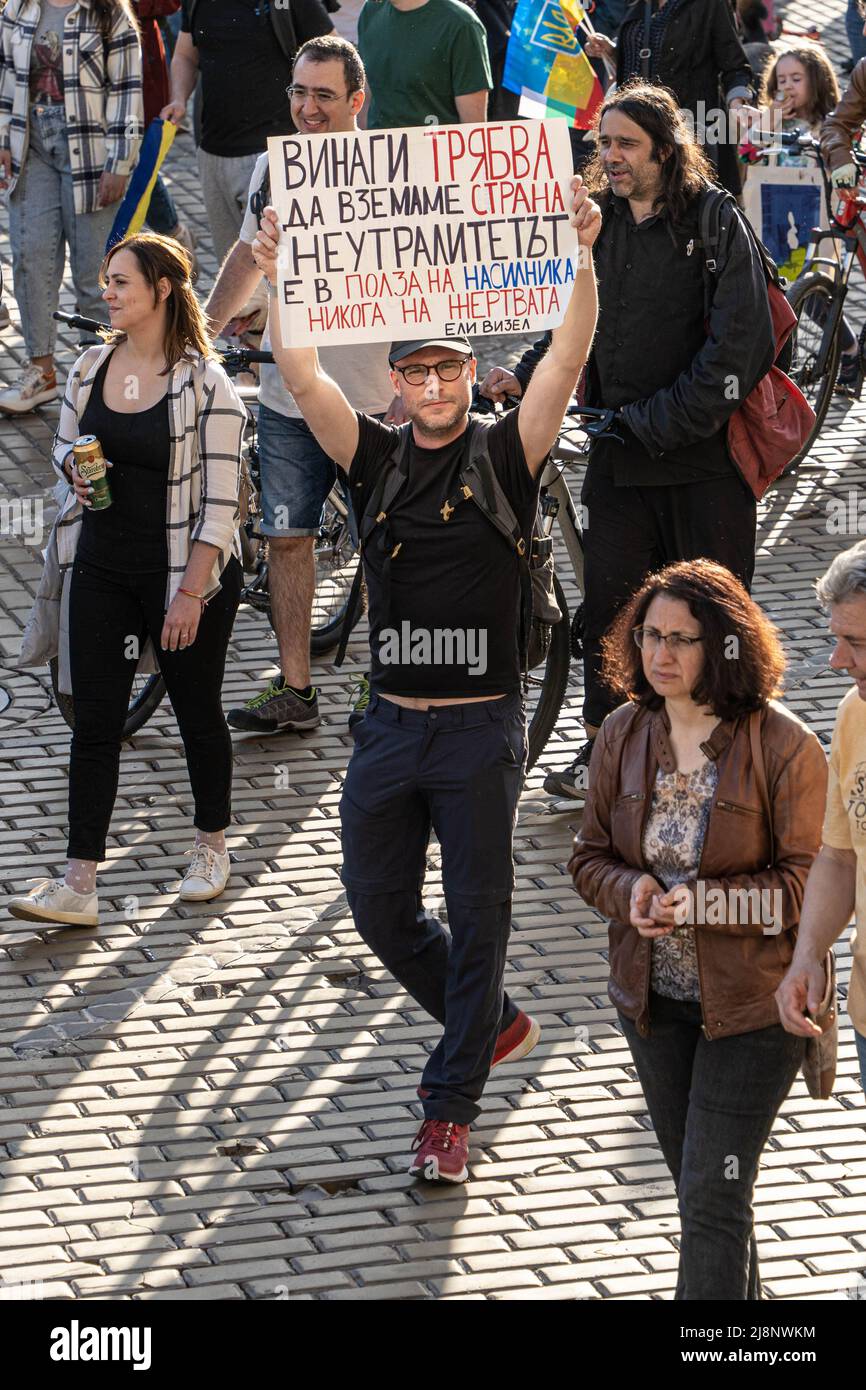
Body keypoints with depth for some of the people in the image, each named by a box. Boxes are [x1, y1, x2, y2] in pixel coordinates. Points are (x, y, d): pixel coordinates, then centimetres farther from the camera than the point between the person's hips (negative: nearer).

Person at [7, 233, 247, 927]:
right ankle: (79, 886, -2)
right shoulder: (90, 368, 4)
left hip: (185, 575, -5)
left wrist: (191, 594, -18)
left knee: (198, 713, 12)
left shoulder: (204, 383, -13)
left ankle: (212, 847, 34)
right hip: (103, 571, 5)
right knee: (94, 722, 0)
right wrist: (74, 471, -6)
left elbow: (220, 501, -14)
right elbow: (65, 446, 19)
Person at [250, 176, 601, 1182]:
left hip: (481, 728, -3)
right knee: (380, 911, 10)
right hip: (391, 724, 4)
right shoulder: (376, 460, 6)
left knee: (476, 918, 0)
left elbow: (565, 364, -14)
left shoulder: (505, 459, -2)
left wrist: (582, 261, -28)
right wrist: (277, 282, -21)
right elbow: (303, 380, -7)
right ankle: (493, 1027, 33)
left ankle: (451, 1105, 9)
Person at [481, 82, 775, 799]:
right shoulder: (599, 221, 7)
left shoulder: (716, 225, -11)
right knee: (610, 594, 5)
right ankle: (604, 747, 16)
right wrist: (524, 376, -2)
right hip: (620, 451, 5)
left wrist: (665, 423, -17)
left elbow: (737, 345, -16)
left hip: (703, 451, -5)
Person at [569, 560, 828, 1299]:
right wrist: (632, 894, -16)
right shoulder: (624, 736, -1)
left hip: (751, 1007, -5)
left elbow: (807, 883, -14)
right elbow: (591, 857, 6)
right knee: (696, 1183, 19)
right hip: (654, 999, 6)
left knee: (714, 1193, -7)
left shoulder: (783, 746, -16)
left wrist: (701, 901, -25)